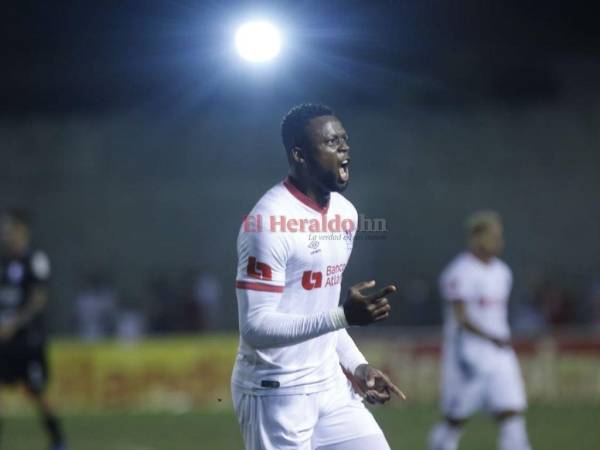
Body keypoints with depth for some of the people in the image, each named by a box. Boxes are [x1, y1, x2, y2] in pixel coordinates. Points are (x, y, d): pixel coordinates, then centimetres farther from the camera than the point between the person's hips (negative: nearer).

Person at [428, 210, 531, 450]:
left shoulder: (502, 272, 12)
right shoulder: (460, 273, -13)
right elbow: (461, 318, -19)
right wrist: (492, 338, -27)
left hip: (499, 352, 7)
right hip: (467, 353, -7)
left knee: (512, 413, -5)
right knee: (456, 419, 3)